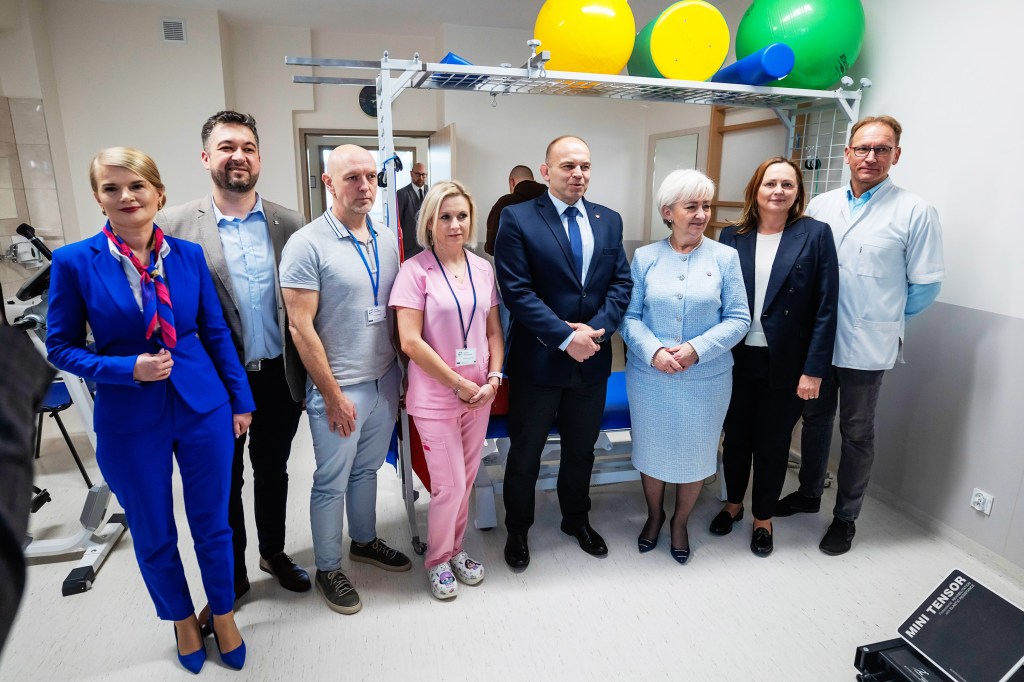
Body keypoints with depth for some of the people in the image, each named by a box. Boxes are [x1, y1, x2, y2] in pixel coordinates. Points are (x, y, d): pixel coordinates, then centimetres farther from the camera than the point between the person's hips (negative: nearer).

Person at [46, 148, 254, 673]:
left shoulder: (189, 254, -2)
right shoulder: (74, 262, -8)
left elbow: (216, 333, 4)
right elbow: (61, 347, -1)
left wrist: (241, 401, 6)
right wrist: (127, 369, -18)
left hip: (204, 409, 1)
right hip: (129, 421, -1)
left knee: (213, 524, 15)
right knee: (153, 537, 16)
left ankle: (223, 615, 39)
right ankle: (182, 619, 43)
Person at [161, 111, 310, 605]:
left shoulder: (289, 225, -1)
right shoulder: (176, 226, -7)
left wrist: (309, 374, -2)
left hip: (279, 377, 2)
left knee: (273, 471, 20)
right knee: (224, 481, 17)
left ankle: (274, 553, 42)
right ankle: (232, 575, 37)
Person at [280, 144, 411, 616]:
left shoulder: (388, 239, 4)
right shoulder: (307, 245, -14)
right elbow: (301, 327, -16)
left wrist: (402, 370, 8)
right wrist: (333, 395, -15)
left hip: (385, 380, 6)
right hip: (339, 388, -5)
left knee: (366, 469, 22)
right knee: (331, 482, 10)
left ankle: (364, 542, 42)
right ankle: (327, 570, 29)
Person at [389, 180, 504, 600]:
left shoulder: (482, 268, 4)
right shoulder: (416, 270, -12)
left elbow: (493, 331, 10)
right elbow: (410, 342, -17)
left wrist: (493, 379, -4)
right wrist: (459, 384, -14)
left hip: (479, 395, 5)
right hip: (435, 397, -5)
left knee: (466, 481, 15)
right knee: (449, 485, 3)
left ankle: (455, 549, 38)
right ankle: (437, 560, 29)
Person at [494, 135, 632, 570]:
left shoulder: (609, 220, 6)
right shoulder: (518, 219, -9)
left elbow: (621, 283, 3)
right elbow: (517, 291, -16)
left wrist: (597, 328, -13)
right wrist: (565, 338, -20)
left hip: (592, 359, 5)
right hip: (537, 360, -4)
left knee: (582, 449, 21)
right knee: (525, 452, 13)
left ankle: (577, 519, 45)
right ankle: (517, 529, 35)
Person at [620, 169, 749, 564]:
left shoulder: (724, 257, -3)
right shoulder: (645, 258, -1)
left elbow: (738, 319, -5)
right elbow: (630, 316, -3)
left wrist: (697, 349, -18)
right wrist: (653, 351, -19)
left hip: (706, 379, 0)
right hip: (649, 377, 1)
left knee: (695, 454, 13)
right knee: (651, 450, 15)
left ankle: (680, 523, 39)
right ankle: (654, 515, 42)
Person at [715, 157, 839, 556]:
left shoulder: (815, 234, -5)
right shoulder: (732, 236, 1)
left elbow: (826, 308, -7)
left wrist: (813, 370, -11)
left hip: (785, 364, -2)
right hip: (737, 360, 2)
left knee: (773, 444, 12)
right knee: (735, 436, 16)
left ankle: (763, 518, 33)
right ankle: (733, 503, 39)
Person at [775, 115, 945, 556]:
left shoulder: (915, 212, -8)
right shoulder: (820, 206, 3)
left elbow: (926, 284, -4)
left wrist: (887, 319, 3)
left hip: (867, 346, -4)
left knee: (856, 433, 10)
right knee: (815, 419, 18)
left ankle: (846, 517, 28)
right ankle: (809, 493, 38)